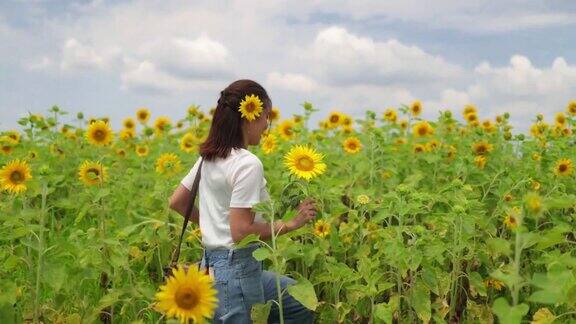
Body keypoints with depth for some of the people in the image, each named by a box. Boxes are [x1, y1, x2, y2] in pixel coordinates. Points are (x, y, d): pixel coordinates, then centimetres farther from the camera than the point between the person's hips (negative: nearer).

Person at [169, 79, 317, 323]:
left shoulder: (209, 158, 6)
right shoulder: (248, 164, -20)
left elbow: (176, 202, 14)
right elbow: (241, 232, -22)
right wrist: (292, 223, -13)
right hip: (237, 269, -9)